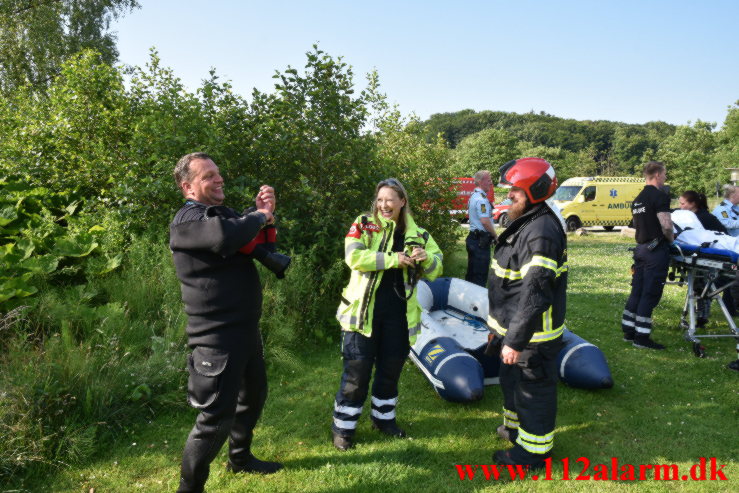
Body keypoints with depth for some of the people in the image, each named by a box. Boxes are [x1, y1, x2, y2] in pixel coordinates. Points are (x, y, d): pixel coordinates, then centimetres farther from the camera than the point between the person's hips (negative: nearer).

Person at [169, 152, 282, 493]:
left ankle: (240, 458, 44)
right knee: (217, 416, -5)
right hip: (218, 336, -10)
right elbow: (226, 237, -36)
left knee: (254, 394, 23)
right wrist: (259, 216, -18)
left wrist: (262, 212, -5)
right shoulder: (187, 220, -15)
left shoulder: (223, 212, 14)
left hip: (246, 329, 10)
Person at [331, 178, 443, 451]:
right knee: (357, 372, 2)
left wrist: (426, 258, -15)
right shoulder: (363, 225, -1)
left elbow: (435, 270, 7)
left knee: (391, 369, 17)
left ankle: (383, 417, 38)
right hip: (364, 311, -3)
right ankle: (343, 427, 19)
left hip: (398, 313, 4)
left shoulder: (416, 234, 8)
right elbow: (353, 257, -17)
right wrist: (392, 259, -20)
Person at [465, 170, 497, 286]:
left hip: (473, 237, 10)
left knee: (472, 272, 17)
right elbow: (485, 221, -24)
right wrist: (495, 236, -10)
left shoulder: (473, 196, 15)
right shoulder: (481, 198, -17)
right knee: (480, 276, -4)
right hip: (481, 241, -10)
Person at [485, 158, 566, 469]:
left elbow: (535, 294, -30)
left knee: (533, 388, 7)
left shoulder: (541, 232, -26)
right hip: (515, 326, 10)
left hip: (533, 332, -10)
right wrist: (502, 327, 22)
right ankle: (515, 427, 48)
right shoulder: (525, 222, 9)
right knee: (512, 380, 26)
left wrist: (516, 341, -27)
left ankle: (533, 450, 26)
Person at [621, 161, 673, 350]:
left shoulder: (638, 199, 15)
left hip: (641, 248, 8)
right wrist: (670, 239, -2)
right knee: (650, 294, -4)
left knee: (637, 291, 12)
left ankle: (629, 332, 18)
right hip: (656, 249, -8)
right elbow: (666, 225, -20)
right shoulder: (660, 196, -12)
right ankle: (641, 337, 1)